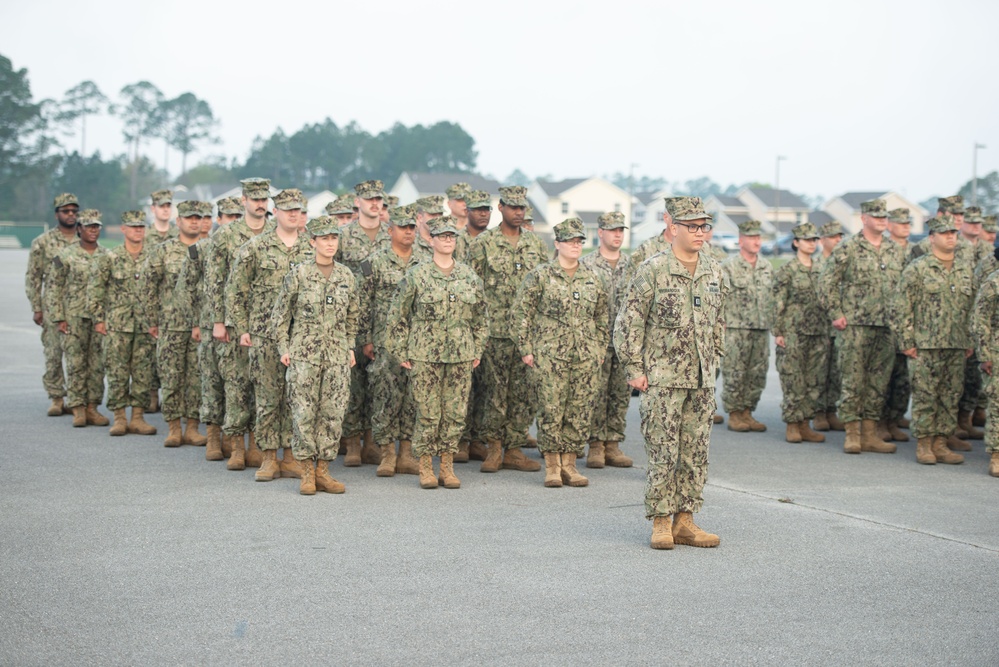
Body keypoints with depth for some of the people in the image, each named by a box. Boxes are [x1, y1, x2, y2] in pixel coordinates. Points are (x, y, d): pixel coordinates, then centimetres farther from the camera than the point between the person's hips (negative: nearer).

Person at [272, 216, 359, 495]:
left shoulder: (346, 275, 8)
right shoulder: (299, 273, -3)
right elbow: (280, 313, 1)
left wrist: (350, 347, 14)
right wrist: (284, 347, -3)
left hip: (337, 356, 3)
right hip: (304, 354, -3)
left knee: (333, 414, 3)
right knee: (304, 413, -3)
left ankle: (323, 470, 12)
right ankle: (307, 471, 8)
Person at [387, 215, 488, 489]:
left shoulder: (470, 277, 7)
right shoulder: (416, 275, -2)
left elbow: (481, 318, 17)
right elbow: (397, 316, 2)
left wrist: (477, 351, 12)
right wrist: (400, 353, -1)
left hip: (461, 356, 3)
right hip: (424, 356, -3)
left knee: (456, 414, 4)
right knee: (428, 414, -1)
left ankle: (447, 467, 16)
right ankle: (425, 468, 12)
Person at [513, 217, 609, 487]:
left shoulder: (593, 277, 11)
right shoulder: (540, 275, -1)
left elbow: (603, 316, 20)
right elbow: (520, 313, 0)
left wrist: (601, 348, 14)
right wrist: (526, 349, -4)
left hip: (586, 357, 4)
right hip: (549, 355, -3)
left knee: (580, 413, 3)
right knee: (550, 410, -3)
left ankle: (569, 464, 13)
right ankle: (552, 466, 7)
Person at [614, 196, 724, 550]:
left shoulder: (714, 272, 9)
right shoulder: (652, 269, -8)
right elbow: (629, 322, -6)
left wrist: (714, 359, 15)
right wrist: (634, 369, -8)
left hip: (702, 378, 6)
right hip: (663, 378, -5)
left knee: (696, 452, 7)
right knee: (663, 452, -3)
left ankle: (684, 520, 16)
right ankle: (661, 523, 5)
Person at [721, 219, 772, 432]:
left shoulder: (767, 267, 13)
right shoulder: (728, 267, -4)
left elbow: (773, 298, 19)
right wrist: (720, 326, -13)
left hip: (761, 330, 5)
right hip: (736, 330, -5)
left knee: (757, 375, 6)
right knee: (734, 375, -3)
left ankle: (747, 412, 16)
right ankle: (734, 414, 6)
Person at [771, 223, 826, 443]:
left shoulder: (820, 271, 13)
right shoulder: (786, 271, -4)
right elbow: (779, 304, -5)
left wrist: (826, 333, 14)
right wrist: (778, 332, -10)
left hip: (817, 333, 6)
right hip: (793, 332, -6)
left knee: (813, 382, 5)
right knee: (793, 381, -4)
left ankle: (804, 424, 12)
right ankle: (792, 425, 4)